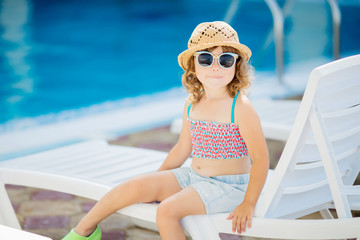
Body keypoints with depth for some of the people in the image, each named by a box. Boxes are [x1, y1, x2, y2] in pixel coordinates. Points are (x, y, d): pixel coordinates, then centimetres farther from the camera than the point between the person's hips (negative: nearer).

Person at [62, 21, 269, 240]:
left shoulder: (240, 107, -16)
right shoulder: (192, 104, 5)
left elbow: (261, 158, -16)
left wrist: (248, 204, -18)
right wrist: (156, 180, 20)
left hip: (228, 186, -6)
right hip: (193, 177, 6)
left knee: (167, 210, -28)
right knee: (138, 185, -11)